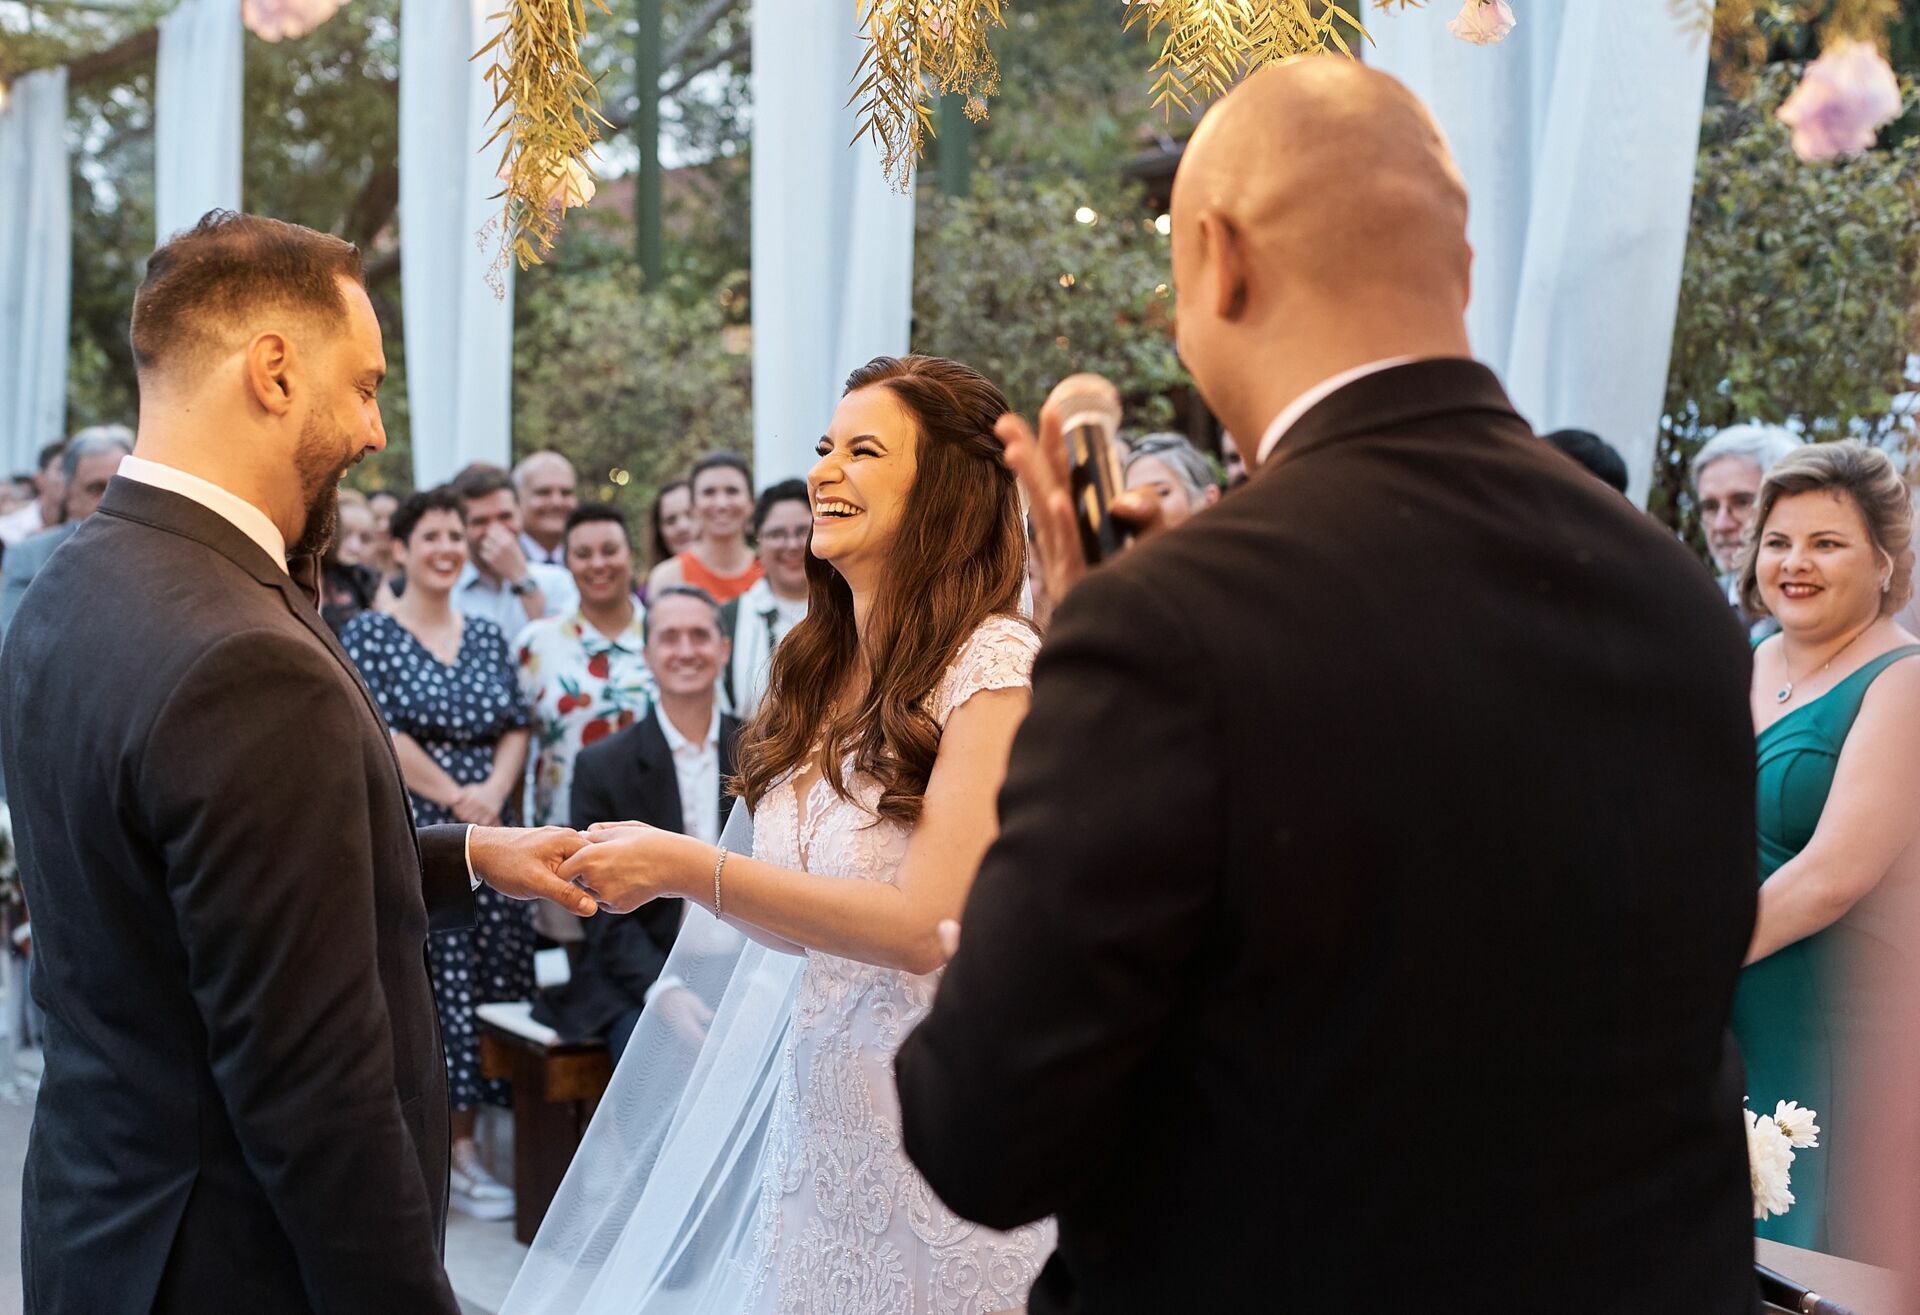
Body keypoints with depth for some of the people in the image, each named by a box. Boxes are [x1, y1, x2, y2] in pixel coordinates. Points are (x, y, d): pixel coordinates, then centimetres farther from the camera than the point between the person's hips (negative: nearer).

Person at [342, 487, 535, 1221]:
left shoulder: (487, 637, 14)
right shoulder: (369, 635, -1)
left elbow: (515, 727, 9)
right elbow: (379, 734, -9)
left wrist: (495, 790, -9)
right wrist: (453, 795, -12)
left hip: (490, 834, 5)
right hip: (411, 834, -5)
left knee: (486, 981, 3)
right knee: (420, 986, -6)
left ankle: (462, 1140, 12)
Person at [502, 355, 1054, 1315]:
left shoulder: (996, 666, -14)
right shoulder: (820, 671, 7)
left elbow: (925, 926, -20)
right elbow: (803, 927, 11)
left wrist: (688, 869, -21)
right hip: (817, 1119, 6)